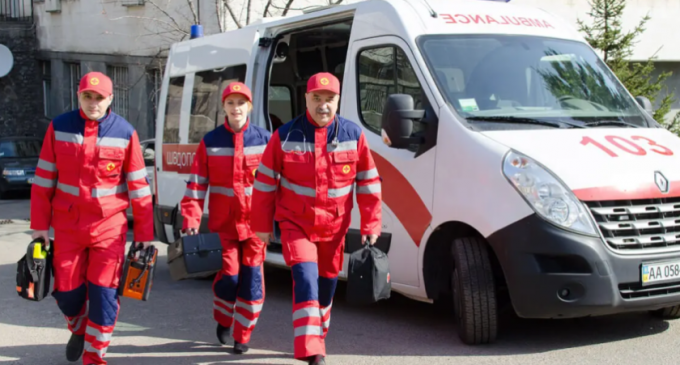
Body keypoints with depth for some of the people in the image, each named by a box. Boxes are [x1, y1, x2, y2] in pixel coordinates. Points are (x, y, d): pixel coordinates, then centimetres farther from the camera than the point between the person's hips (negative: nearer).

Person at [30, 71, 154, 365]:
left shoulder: (124, 132, -6)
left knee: (104, 294, -3)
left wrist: (144, 234, -1)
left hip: (109, 227, -2)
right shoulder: (59, 127, -2)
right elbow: (44, 180, 3)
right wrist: (39, 225, 2)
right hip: (67, 226, 2)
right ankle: (79, 330, 42)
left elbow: (139, 187, -2)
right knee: (67, 292, 9)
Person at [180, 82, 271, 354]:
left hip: (255, 222, 0)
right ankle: (223, 322, 28)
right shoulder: (210, 142, 2)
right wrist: (191, 217, -9)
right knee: (229, 275, -2)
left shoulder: (265, 139, 0)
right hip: (224, 222, 0)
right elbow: (196, 183, 0)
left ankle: (242, 336, 15)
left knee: (252, 278, 0)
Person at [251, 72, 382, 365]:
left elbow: (368, 184, 0)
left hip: (334, 226, 3)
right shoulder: (285, 136, -10)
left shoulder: (353, 135, -6)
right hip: (296, 223, -3)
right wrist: (262, 225, 0)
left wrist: (370, 226, -2)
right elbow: (265, 183, -3)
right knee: (305, 278, -18)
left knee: (327, 283, 17)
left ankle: (316, 338, 41)